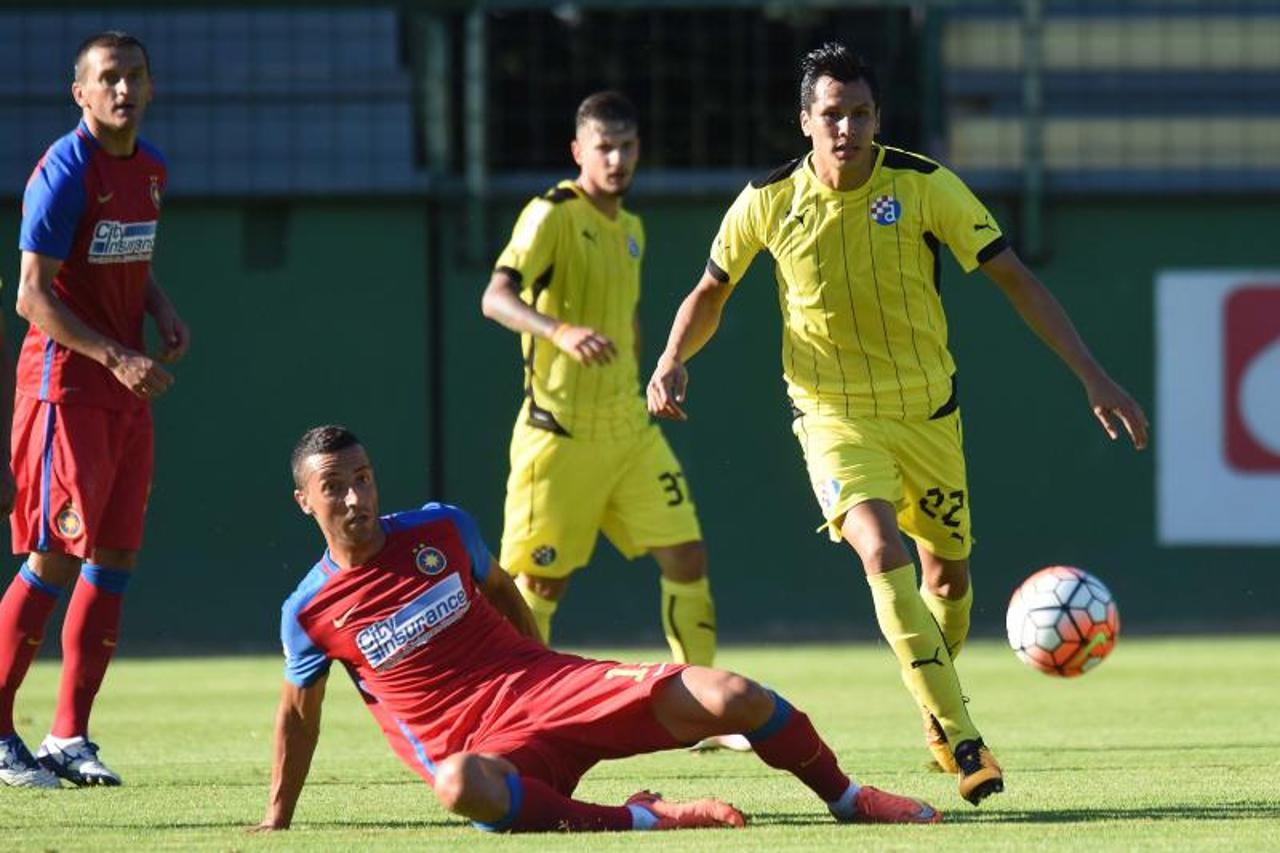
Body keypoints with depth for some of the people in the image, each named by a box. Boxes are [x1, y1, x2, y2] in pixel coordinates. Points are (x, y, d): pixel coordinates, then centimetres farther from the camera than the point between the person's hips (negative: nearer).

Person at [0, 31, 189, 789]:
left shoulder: (150, 168, 12)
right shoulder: (65, 171, -13)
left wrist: (162, 311, 6)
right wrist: (114, 356, -24)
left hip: (128, 389, 8)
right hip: (64, 381, -8)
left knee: (116, 557, 6)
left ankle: (70, 738, 10)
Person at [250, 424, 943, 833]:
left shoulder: (440, 529, 5)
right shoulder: (310, 613, -1)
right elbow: (299, 711, 14)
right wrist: (276, 821, 17)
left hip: (551, 684, 4)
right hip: (478, 743, -3)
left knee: (734, 699, -13)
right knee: (458, 786, -45)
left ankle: (847, 799, 10)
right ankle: (641, 821, -33)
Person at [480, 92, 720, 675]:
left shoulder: (631, 228, 13)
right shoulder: (553, 216, -11)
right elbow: (496, 298, -25)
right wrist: (560, 332, -42)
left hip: (629, 430, 7)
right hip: (559, 432, -7)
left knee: (686, 556, -2)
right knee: (541, 583, -1)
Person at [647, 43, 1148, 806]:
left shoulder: (924, 186, -13)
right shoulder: (769, 203, -10)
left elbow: (1013, 278, -10)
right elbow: (711, 293, 7)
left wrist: (1093, 376, -15)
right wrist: (673, 362, -12)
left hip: (927, 411, 2)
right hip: (834, 418, -2)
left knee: (948, 574, 13)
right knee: (884, 555, -25)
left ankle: (939, 718, 43)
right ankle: (964, 742, -28)